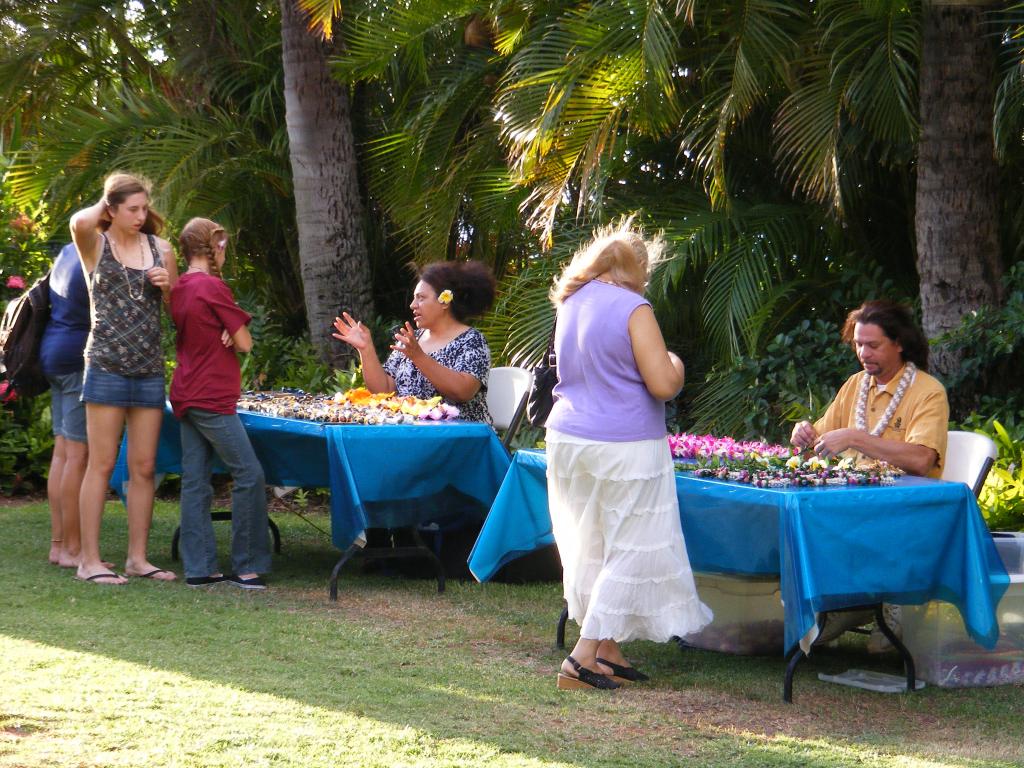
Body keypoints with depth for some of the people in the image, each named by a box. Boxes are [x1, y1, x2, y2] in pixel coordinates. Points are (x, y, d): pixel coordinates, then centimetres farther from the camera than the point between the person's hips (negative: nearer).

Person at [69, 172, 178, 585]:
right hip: (107, 365, -4)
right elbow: (79, 222, -24)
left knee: (144, 467, 5)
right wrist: (103, 204, -3)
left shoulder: (159, 248, 12)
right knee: (102, 464, -4)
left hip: (149, 369, 4)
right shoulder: (96, 245, 1)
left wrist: (168, 284, -1)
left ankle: (137, 557, 12)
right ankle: (89, 560, -1)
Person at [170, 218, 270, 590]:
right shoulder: (213, 287, -13)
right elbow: (245, 343, -11)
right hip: (213, 399, -9)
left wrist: (224, 334, 0)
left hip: (186, 398, 9)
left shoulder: (179, 289, 11)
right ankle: (247, 566, -4)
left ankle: (199, 567, 7)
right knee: (249, 475, -4)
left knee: (195, 481, 7)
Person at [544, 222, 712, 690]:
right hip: (624, 447, -7)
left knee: (588, 550, 13)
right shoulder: (633, 309, -12)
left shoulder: (570, 304, 11)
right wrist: (676, 365, 5)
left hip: (566, 439, 7)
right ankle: (583, 659, -7)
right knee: (631, 554, -1)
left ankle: (608, 652, 18)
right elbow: (663, 384, -17)